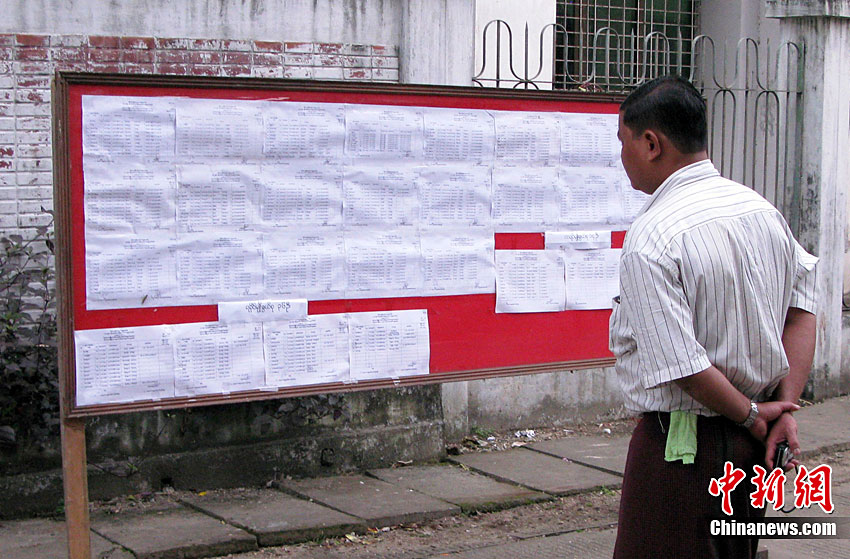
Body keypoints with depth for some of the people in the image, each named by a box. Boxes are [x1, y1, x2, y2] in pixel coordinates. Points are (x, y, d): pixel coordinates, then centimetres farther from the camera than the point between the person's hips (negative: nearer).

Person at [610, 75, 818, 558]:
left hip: (683, 445, -8)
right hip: (751, 447, 8)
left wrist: (751, 415, -9)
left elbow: (681, 364, -23)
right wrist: (786, 406, 2)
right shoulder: (762, 209, 4)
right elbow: (804, 300, 8)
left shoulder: (650, 238, -20)